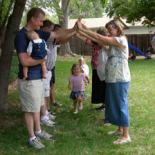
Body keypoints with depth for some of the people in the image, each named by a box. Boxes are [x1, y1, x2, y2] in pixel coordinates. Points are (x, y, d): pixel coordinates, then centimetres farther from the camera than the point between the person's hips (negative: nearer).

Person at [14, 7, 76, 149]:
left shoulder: (38, 33, 6)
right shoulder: (21, 36, -19)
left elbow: (57, 34, 14)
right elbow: (25, 61, -26)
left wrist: (74, 30, 5)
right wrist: (41, 59, -12)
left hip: (38, 77, 8)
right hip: (28, 80, -8)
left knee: (37, 107, 19)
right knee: (30, 110, 4)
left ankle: (38, 132, 35)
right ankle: (32, 138, 18)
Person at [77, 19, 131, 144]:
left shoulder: (121, 40, -14)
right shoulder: (114, 42, 15)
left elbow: (99, 38, -20)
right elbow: (99, 41, 2)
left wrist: (82, 29, -18)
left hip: (120, 80, -9)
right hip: (112, 79, 9)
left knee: (121, 105, -5)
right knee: (115, 105, 16)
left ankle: (126, 136, 3)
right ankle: (120, 129, 29)